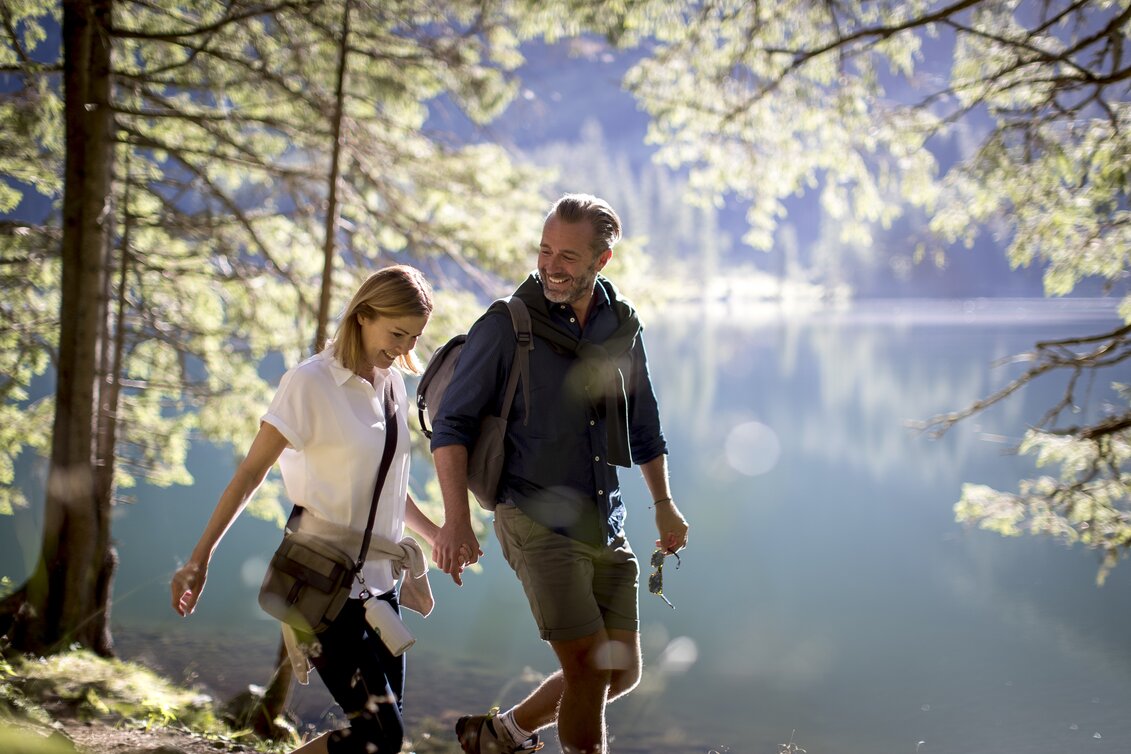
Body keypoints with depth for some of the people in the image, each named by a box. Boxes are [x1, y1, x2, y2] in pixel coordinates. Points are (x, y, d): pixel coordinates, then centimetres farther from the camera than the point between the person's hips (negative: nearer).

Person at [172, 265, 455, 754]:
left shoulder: (393, 384, 9)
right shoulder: (311, 383, -12)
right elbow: (250, 474, -12)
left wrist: (436, 534, 18)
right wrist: (200, 557, -15)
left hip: (378, 582, 7)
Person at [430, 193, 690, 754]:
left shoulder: (622, 327, 7)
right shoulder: (506, 327, -7)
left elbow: (644, 426, 21)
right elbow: (452, 425, -9)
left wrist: (664, 506, 20)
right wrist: (456, 520, -20)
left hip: (605, 529, 6)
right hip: (537, 522, -6)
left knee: (621, 672, 9)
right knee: (588, 668, -12)